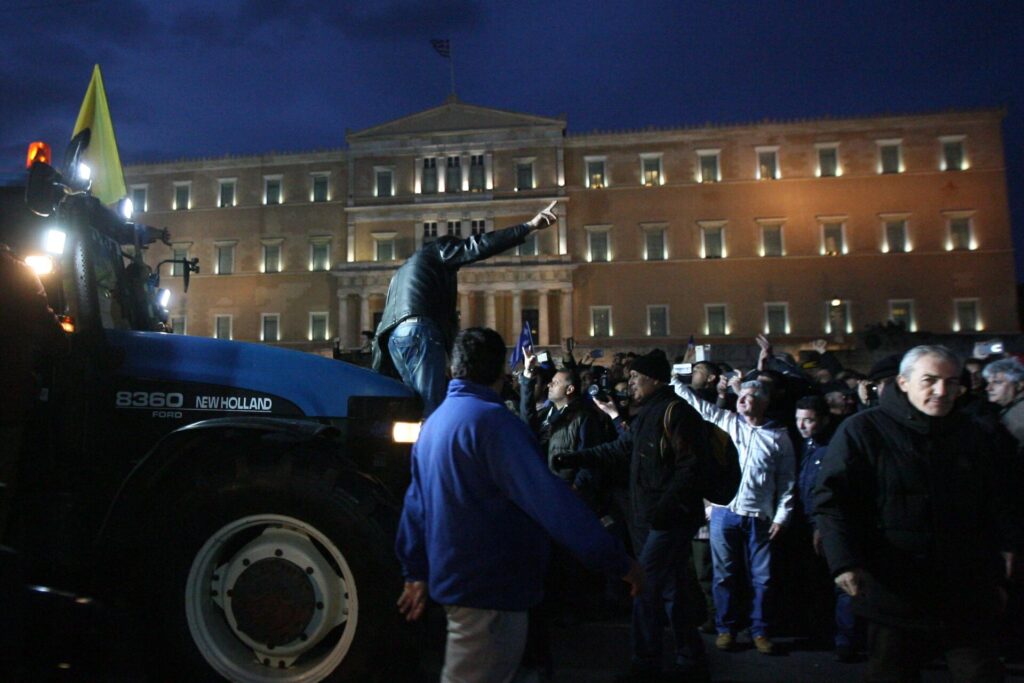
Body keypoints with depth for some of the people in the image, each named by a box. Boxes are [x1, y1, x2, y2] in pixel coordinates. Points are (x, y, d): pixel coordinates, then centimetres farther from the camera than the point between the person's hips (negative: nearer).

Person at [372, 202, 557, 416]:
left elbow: (388, 315, 31)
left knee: (419, 405, 9)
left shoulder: (403, 271, 37)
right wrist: (529, 226, -5)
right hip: (420, 331, -9)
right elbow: (478, 246, -2)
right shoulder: (437, 251, 14)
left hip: (395, 336, 9)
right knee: (432, 408, -15)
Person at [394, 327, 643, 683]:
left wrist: (416, 572, 24)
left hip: (456, 580, 9)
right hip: (489, 588, -9)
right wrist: (616, 560, -25)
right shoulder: (491, 418, -21)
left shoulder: (433, 423, 8)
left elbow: (416, 503, 14)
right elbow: (548, 497, -28)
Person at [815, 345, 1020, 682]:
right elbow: (832, 500, -11)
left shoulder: (971, 435, 10)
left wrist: (997, 575, 20)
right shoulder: (862, 430, -6)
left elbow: (993, 508, 20)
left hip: (968, 596, 4)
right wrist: (845, 562, -23)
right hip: (894, 595, -4)